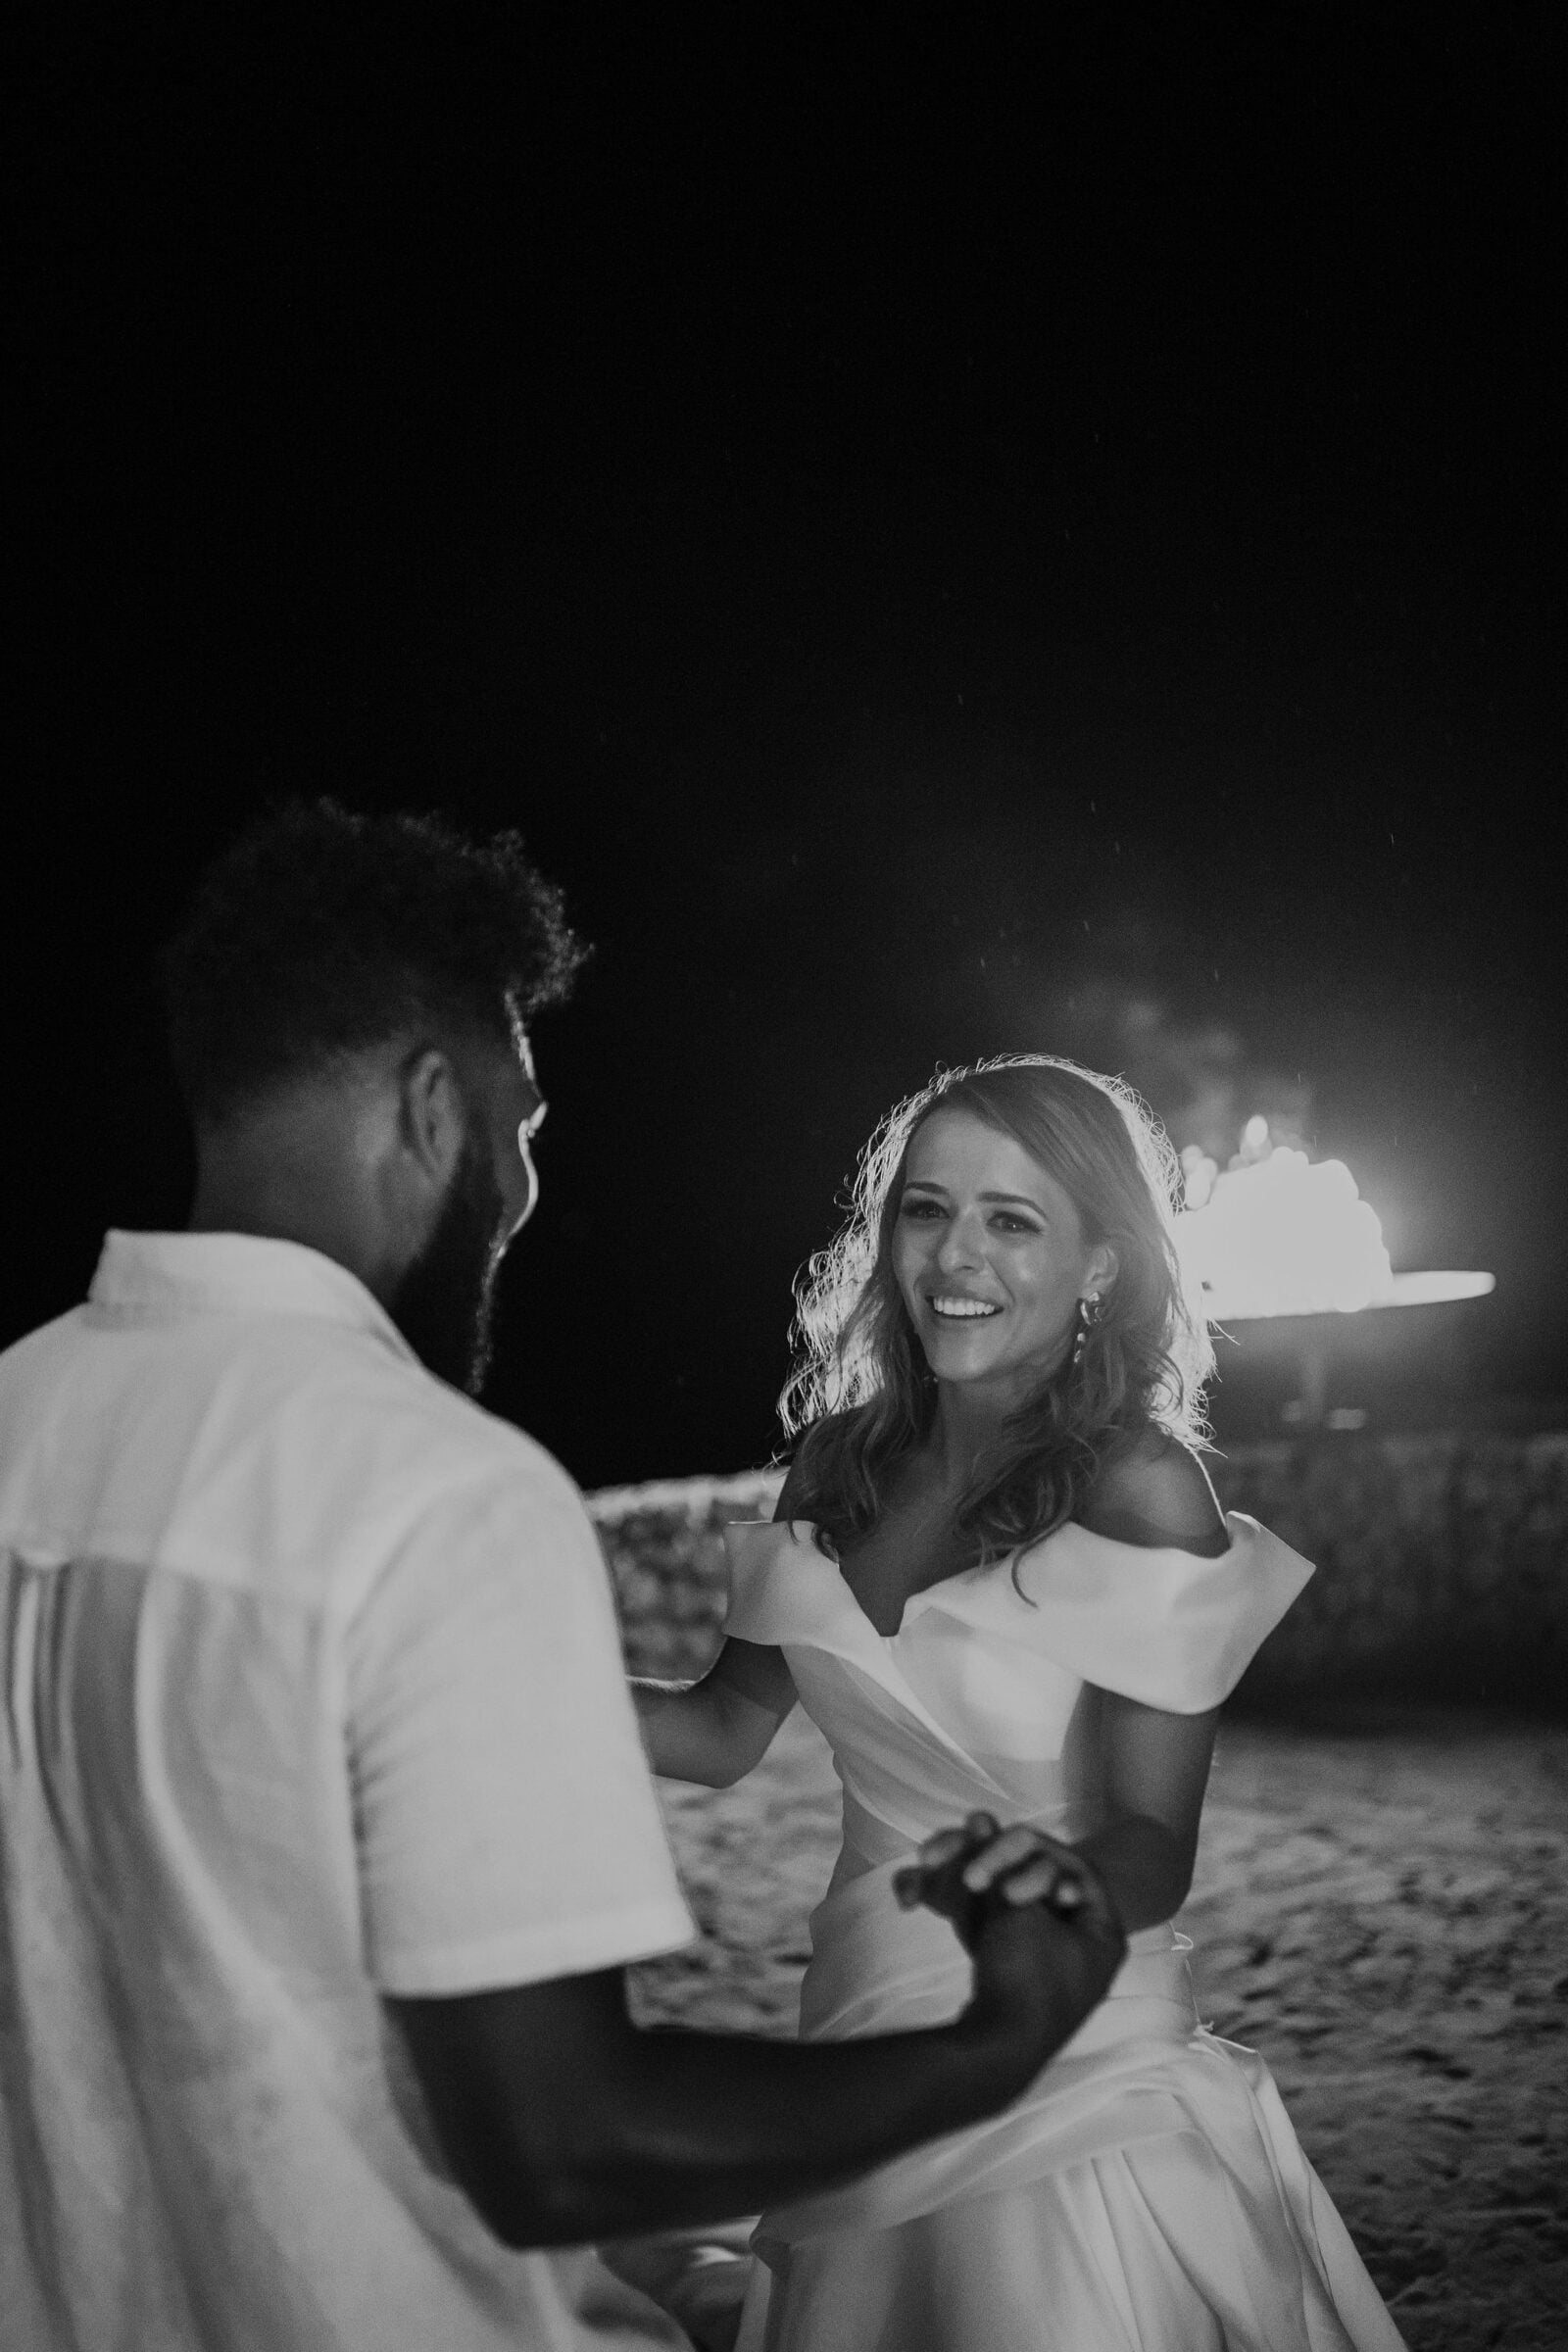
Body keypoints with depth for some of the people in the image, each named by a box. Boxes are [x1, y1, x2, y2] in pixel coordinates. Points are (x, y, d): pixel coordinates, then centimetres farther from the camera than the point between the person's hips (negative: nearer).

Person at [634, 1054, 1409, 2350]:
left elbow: (1153, 1846, -15)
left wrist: (1054, 1870, -36)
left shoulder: (1139, 1492, -14)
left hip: (1074, 2090, -5)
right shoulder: (844, 1456, 1)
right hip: (861, 2044, 5)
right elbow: (726, 1729, 9)